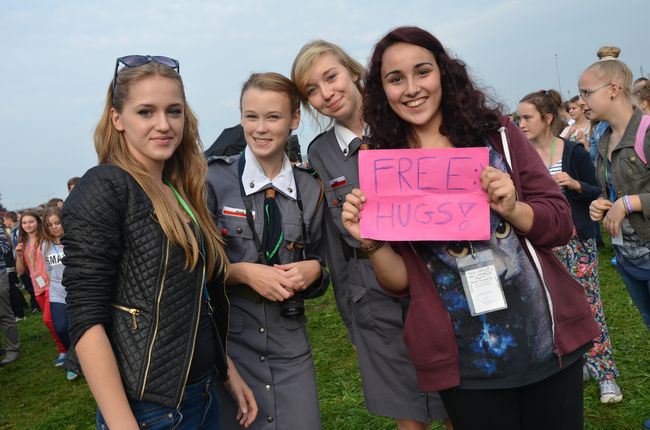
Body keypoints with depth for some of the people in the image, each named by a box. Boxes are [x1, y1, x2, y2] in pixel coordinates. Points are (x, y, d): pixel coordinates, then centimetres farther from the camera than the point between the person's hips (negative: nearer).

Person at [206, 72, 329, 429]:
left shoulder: (310, 190, 3)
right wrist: (243, 271, -17)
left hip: (290, 342, 3)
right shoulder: (215, 179, -7)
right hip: (229, 336, -2)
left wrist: (313, 271, -10)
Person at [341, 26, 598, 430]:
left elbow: (561, 224, -1)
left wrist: (512, 209, -20)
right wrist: (371, 241, -19)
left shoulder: (496, 134, -1)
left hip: (549, 340, 1)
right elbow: (400, 281, -1)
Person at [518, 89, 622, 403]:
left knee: (588, 305, 0)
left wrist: (575, 184, -20)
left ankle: (605, 373, 12)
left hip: (577, 240, -3)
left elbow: (596, 194, -2)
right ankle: (578, 365, 25)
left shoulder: (574, 151, -7)